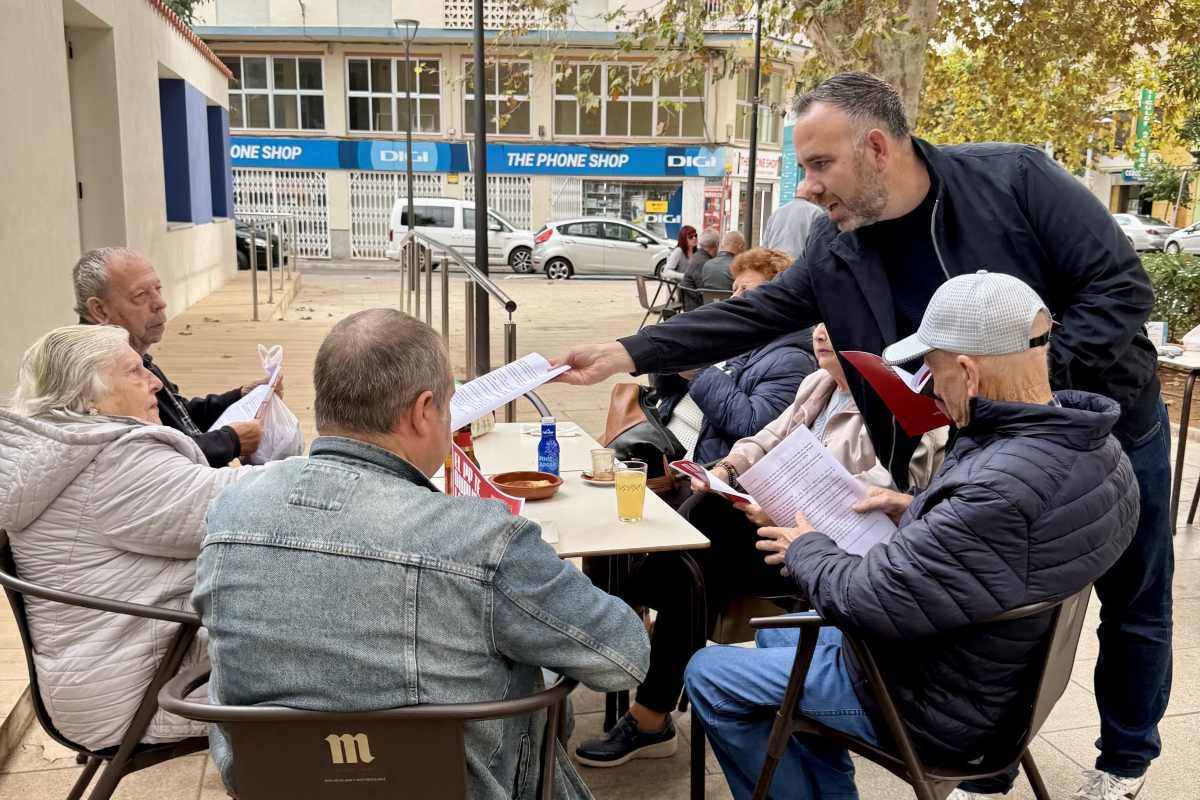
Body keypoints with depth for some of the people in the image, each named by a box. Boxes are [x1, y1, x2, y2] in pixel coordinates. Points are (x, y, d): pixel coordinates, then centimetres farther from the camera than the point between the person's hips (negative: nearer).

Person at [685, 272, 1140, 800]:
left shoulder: (999, 491, -38)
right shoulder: (1093, 445, -7)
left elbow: (862, 600, -31)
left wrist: (806, 549, -11)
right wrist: (914, 509, 3)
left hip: (942, 714, -9)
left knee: (708, 676, 2)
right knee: (777, 633, 25)